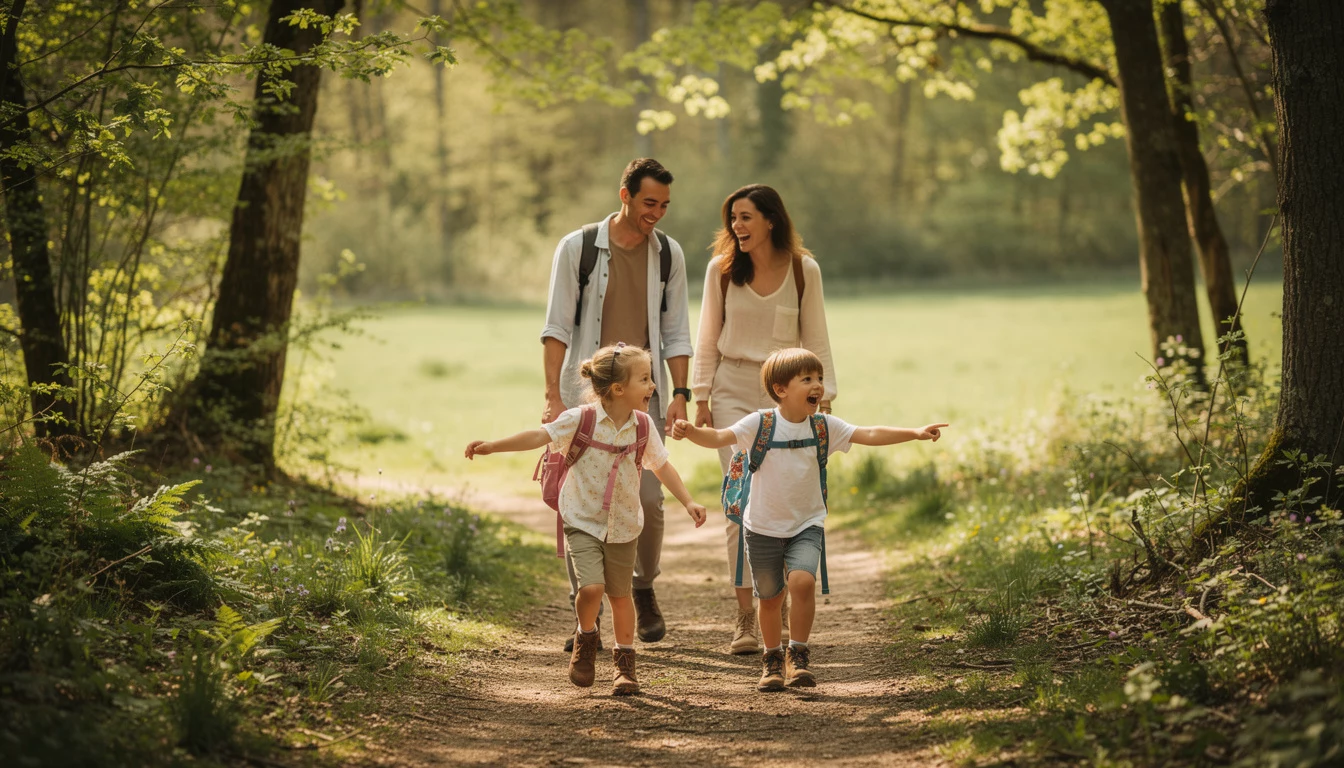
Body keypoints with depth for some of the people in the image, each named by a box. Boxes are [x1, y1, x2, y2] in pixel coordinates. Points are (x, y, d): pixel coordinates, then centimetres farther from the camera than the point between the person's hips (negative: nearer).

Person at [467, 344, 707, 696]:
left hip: (622, 526, 3)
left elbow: (661, 466, 8)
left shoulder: (642, 426, -3)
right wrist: (492, 446, -19)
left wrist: (688, 502, 1)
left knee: (620, 595, 10)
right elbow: (539, 436, -13)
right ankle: (585, 638, 12)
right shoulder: (582, 420, -14)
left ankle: (625, 663, 28)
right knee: (592, 587, -19)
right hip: (583, 521, -3)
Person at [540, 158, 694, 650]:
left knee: (647, 498, -6)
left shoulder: (669, 255, 7)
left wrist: (679, 395, -2)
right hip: (586, 392, -2)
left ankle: (644, 587, 20)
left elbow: (676, 333, 9)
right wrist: (553, 397, -12)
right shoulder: (578, 248, -1)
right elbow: (557, 327, -4)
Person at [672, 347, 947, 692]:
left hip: (806, 525, 1)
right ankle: (773, 660, 32)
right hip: (763, 527, -1)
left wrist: (916, 433, -16)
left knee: (803, 581, -23)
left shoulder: (824, 427, -3)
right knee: (770, 596, 9)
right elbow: (720, 438, -20)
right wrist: (691, 432, -40)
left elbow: (870, 435, -6)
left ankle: (798, 656, -7)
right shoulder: (760, 424, -11)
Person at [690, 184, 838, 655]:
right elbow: (708, 338, 6)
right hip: (733, 390, 0)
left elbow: (815, 340, 4)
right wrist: (700, 398, 2)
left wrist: (823, 399, 1)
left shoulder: (803, 270, -1)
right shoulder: (721, 270, 0)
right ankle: (745, 617, -7)